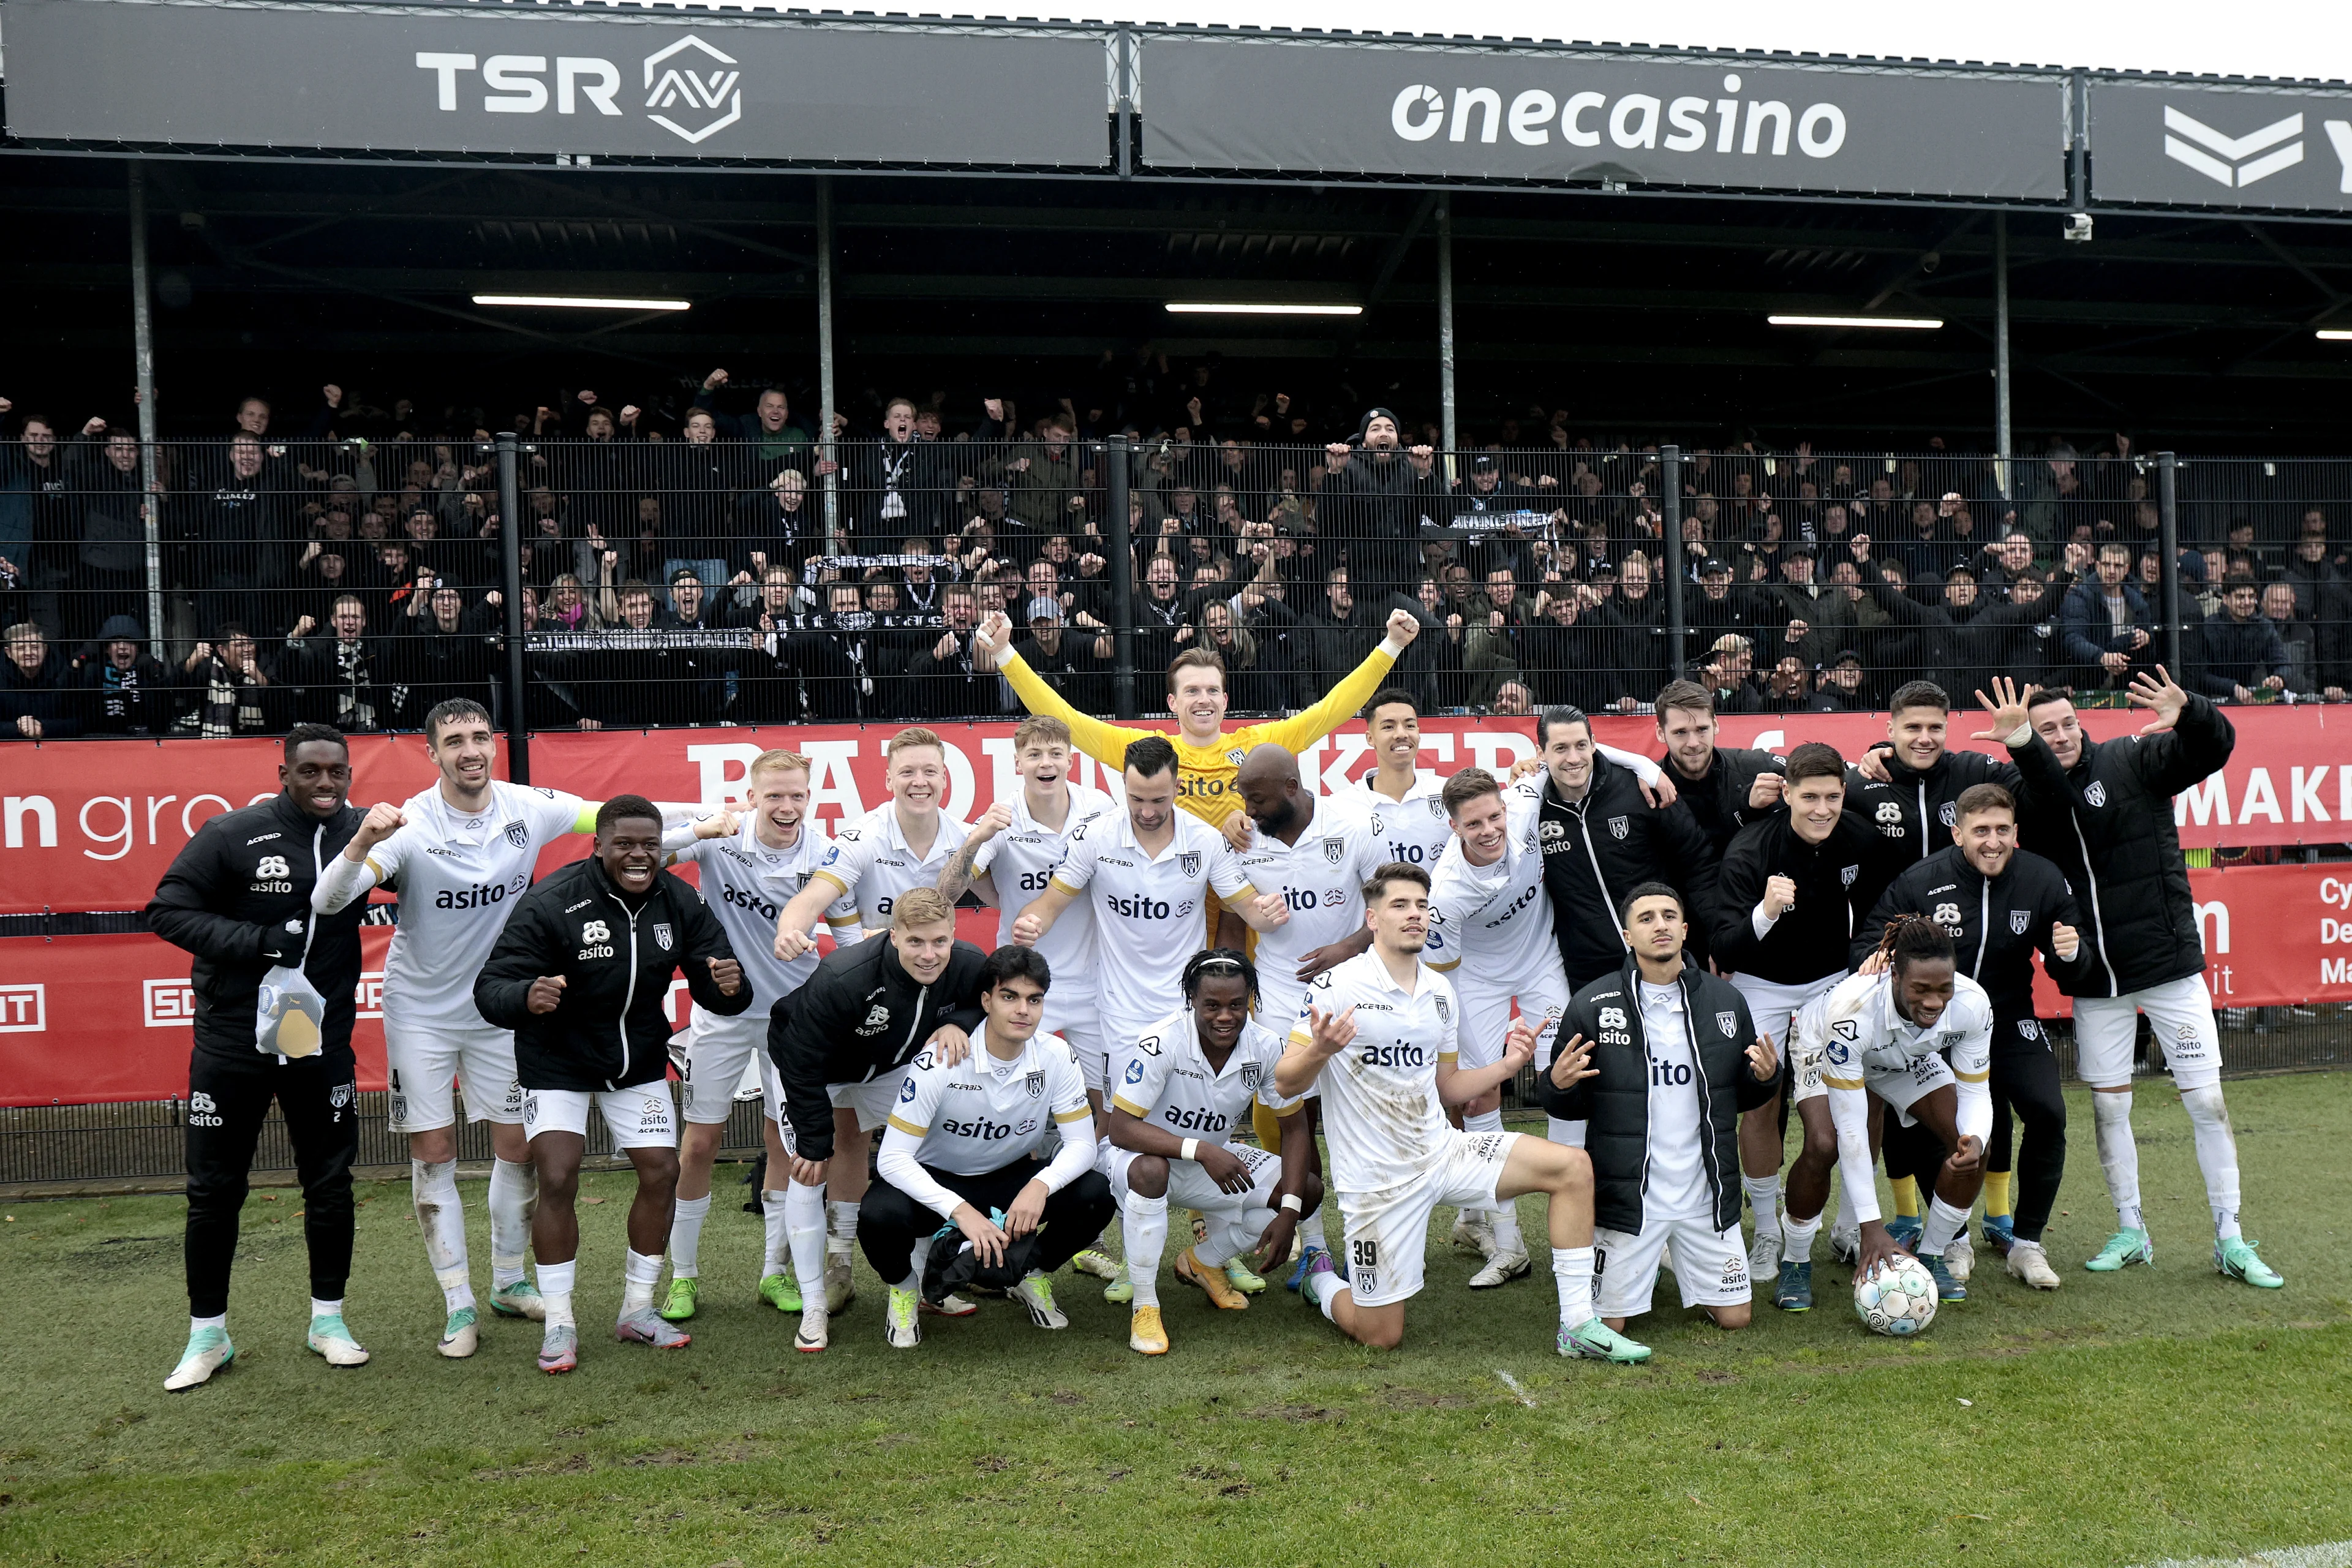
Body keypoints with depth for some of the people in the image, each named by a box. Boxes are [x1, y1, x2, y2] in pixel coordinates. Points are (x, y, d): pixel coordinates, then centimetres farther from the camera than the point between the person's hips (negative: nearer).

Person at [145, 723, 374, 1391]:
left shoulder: (363, 833, -3)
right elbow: (167, 911, -10)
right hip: (231, 1044, -2)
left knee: (330, 1185, 9)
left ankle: (329, 1320, 26)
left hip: (322, 1042, 2)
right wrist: (261, 941, -20)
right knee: (214, 1190, 8)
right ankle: (208, 1335, 24)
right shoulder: (233, 835, -11)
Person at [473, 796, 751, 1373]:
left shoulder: (679, 902, -11)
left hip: (640, 1060, 4)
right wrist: (527, 997, -51)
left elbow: (714, 990, -10)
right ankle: (559, 1323, 4)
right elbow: (490, 989, -27)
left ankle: (637, 1311, 18)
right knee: (558, 1180, -13)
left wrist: (729, 987, -35)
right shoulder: (550, 904, -25)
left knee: (662, 1173, 1)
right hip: (558, 1060, -4)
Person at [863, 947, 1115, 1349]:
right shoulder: (940, 1063, -26)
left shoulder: (1056, 1057, -16)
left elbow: (1081, 1143, -13)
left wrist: (1040, 1186, -34)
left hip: (1011, 1180, 3)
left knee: (1095, 1195, -23)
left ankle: (1033, 1276, 8)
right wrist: (960, 1210, -40)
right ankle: (904, 1286, 2)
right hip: (936, 1182, -3)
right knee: (880, 1216, -35)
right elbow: (892, 1158, -27)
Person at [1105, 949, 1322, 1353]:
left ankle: (1204, 1261, 12)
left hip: (1215, 1160, 5)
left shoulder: (1267, 1047, -16)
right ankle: (1145, 1308, -20)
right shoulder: (1162, 1043, -30)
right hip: (1144, 1153, -5)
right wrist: (1200, 1150, -43)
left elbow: (1294, 1128, -7)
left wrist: (1288, 1211, -19)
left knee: (1310, 1191, -10)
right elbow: (1120, 1127, -32)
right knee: (1149, 1171, -40)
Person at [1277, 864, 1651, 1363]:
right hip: (1377, 1176, -5)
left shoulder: (1441, 992, 7)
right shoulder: (1336, 987, -13)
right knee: (1381, 1337, -1)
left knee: (1572, 1166, -11)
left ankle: (1578, 1325, -3)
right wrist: (1320, 1050, -35)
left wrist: (1507, 1066, 0)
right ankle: (1321, 1281, 33)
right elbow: (1286, 1084, -14)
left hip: (1442, 1150, 6)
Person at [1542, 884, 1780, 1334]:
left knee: (1734, 1318, 7)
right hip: (1627, 1196, -2)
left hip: (1706, 1195, 3)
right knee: (1607, 1327, 1)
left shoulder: (1726, 1001, 3)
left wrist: (1767, 1077, -9)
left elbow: (1746, 1098, 12)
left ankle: (1674, 1258, 35)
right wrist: (1559, 1086, -23)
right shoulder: (1592, 1006, -7)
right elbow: (1569, 1108, -1)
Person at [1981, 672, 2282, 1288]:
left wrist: (2189, 714, -38)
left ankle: (2231, 1241, 13)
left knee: (2207, 1102, 1)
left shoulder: (2133, 760, -3)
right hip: (2094, 980, 2)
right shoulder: (2025, 791, -1)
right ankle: (2130, 1232, 25)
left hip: (2169, 963, -2)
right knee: (2108, 1107, 9)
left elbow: (2214, 748, -15)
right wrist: (2021, 740, -44)